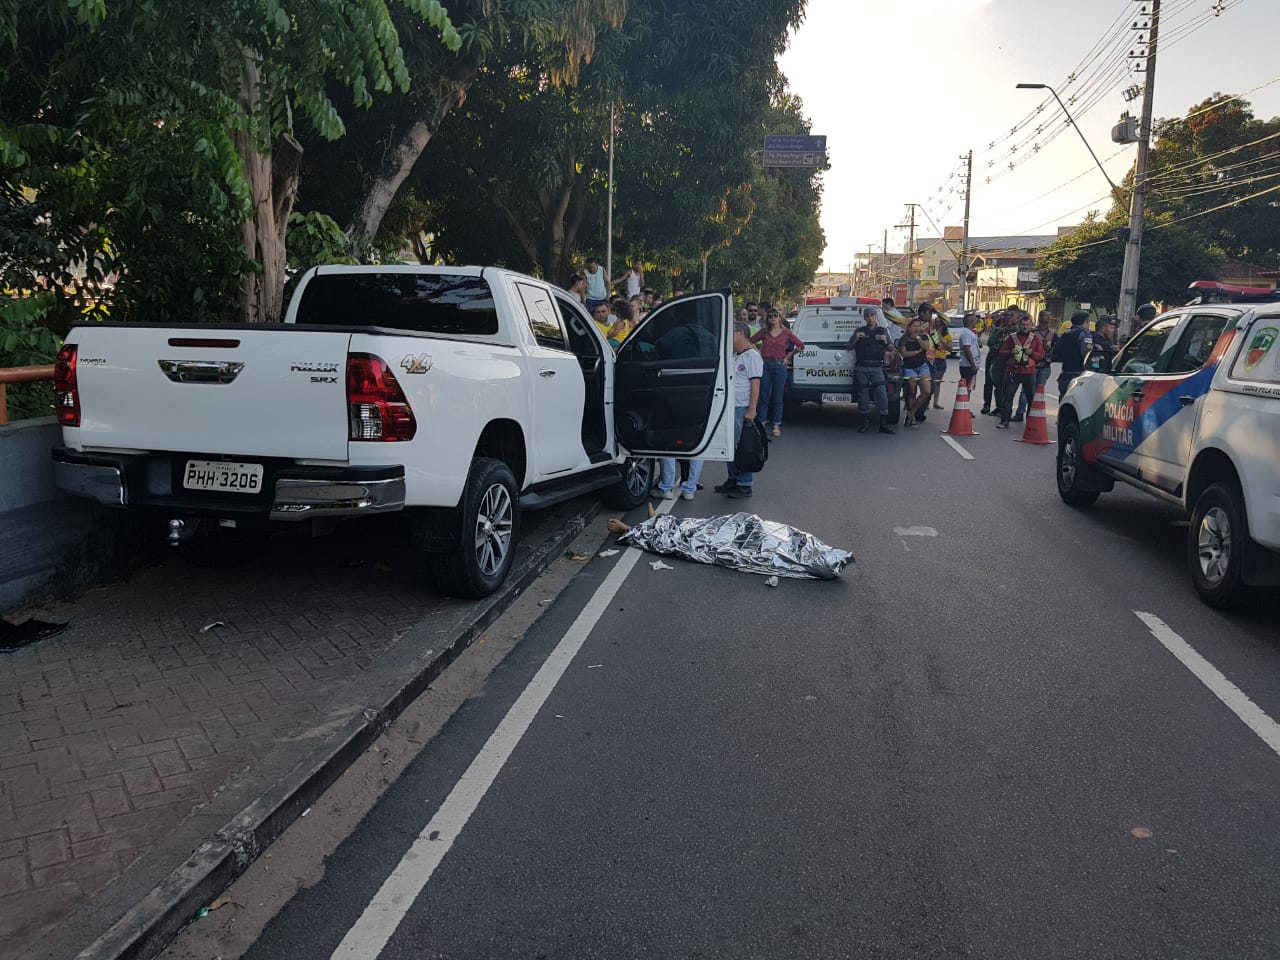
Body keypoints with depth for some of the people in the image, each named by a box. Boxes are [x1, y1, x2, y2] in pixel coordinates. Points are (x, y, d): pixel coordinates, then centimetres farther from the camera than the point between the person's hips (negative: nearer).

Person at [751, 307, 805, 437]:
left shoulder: (786, 333, 3)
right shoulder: (764, 332, 7)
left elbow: (801, 345, 8)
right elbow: (750, 342, 14)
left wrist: (788, 356, 4)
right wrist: (759, 354, 7)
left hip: (779, 365, -1)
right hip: (765, 365, 2)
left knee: (777, 397, 3)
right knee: (764, 396, 3)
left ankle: (777, 425, 9)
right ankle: (762, 422, 9)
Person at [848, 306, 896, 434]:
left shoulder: (882, 331, 12)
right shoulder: (859, 331, 12)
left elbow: (891, 349, 8)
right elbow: (848, 347, 7)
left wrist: (886, 341, -13)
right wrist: (856, 338, -11)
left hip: (877, 368, 0)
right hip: (861, 368, 0)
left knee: (882, 395, -9)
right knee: (863, 395, 0)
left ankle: (883, 424, -7)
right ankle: (865, 422, 9)